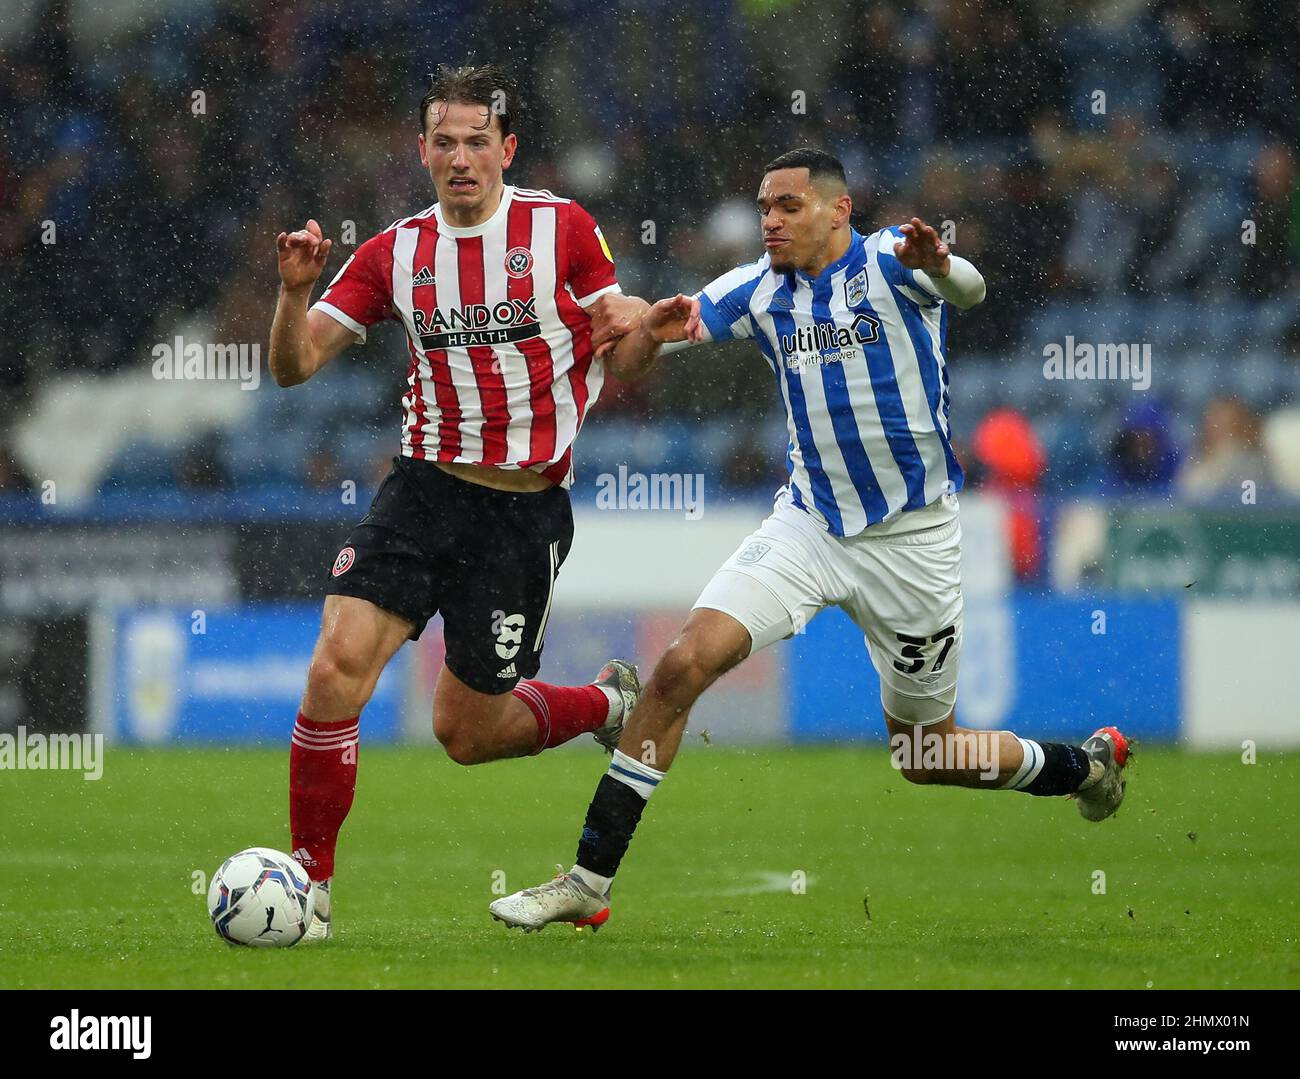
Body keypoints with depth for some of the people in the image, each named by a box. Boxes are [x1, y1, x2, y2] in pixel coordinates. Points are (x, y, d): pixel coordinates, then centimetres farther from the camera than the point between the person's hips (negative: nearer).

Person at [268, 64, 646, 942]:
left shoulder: (562, 229, -2)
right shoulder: (395, 253, 4)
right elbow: (294, 366, 3)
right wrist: (295, 292, -17)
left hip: (526, 507, -2)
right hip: (425, 487, 2)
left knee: (465, 732, 3)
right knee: (337, 665, -18)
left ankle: (609, 703, 34)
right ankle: (310, 882, -7)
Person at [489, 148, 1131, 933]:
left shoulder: (889, 264, -12)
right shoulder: (760, 291, 1)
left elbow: (966, 288, -34)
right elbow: (630, 356, -3)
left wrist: (937, 265, -59)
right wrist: (648, 325, -29)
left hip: (912, 538, -4)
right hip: (810, 523, 4)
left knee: (926, 753, 9)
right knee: (684, 663, -16)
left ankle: (1085, 765, 38)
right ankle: (589, 882, -13)